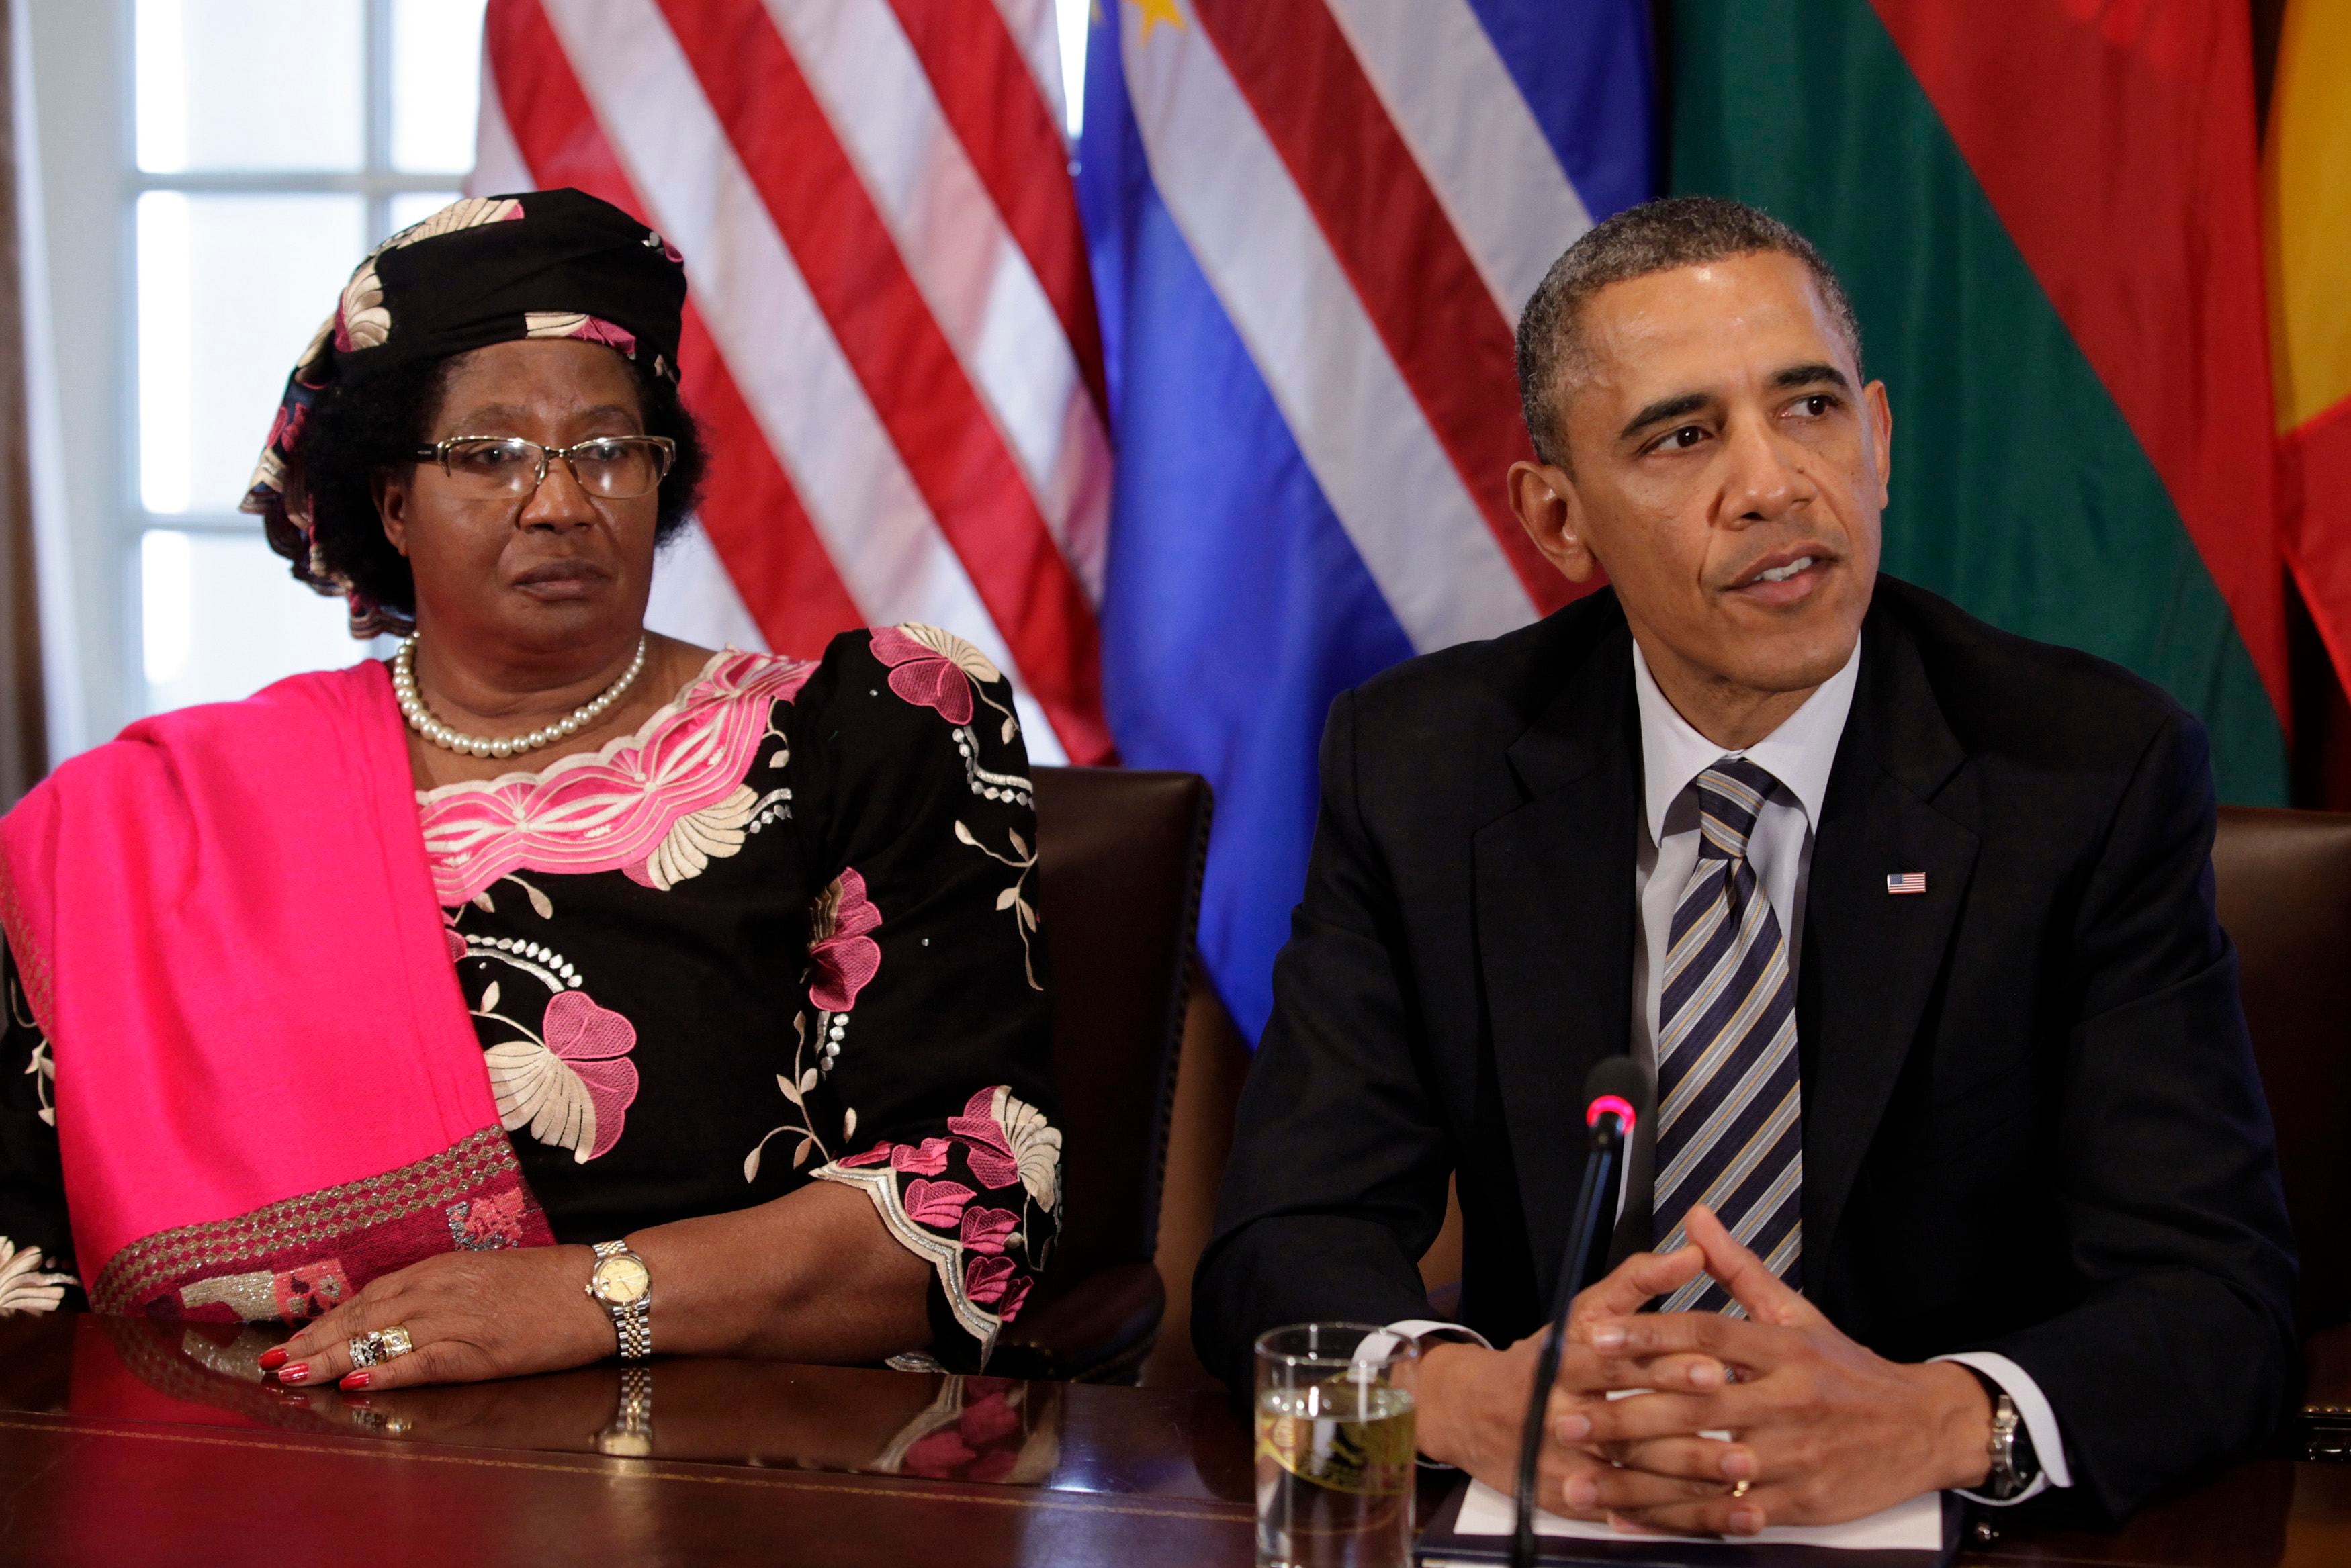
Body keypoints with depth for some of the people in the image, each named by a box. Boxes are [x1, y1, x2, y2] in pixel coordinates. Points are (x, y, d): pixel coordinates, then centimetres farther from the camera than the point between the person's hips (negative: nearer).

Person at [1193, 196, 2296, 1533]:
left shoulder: (2100, 772, -6)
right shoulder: (1418, 768, -1)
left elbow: (2223, 1297, -11)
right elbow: (1283, 1246, -6)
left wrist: (1943, 1421, -32)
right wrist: (1463, 1395, -28)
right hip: (1545, 1522, 2)